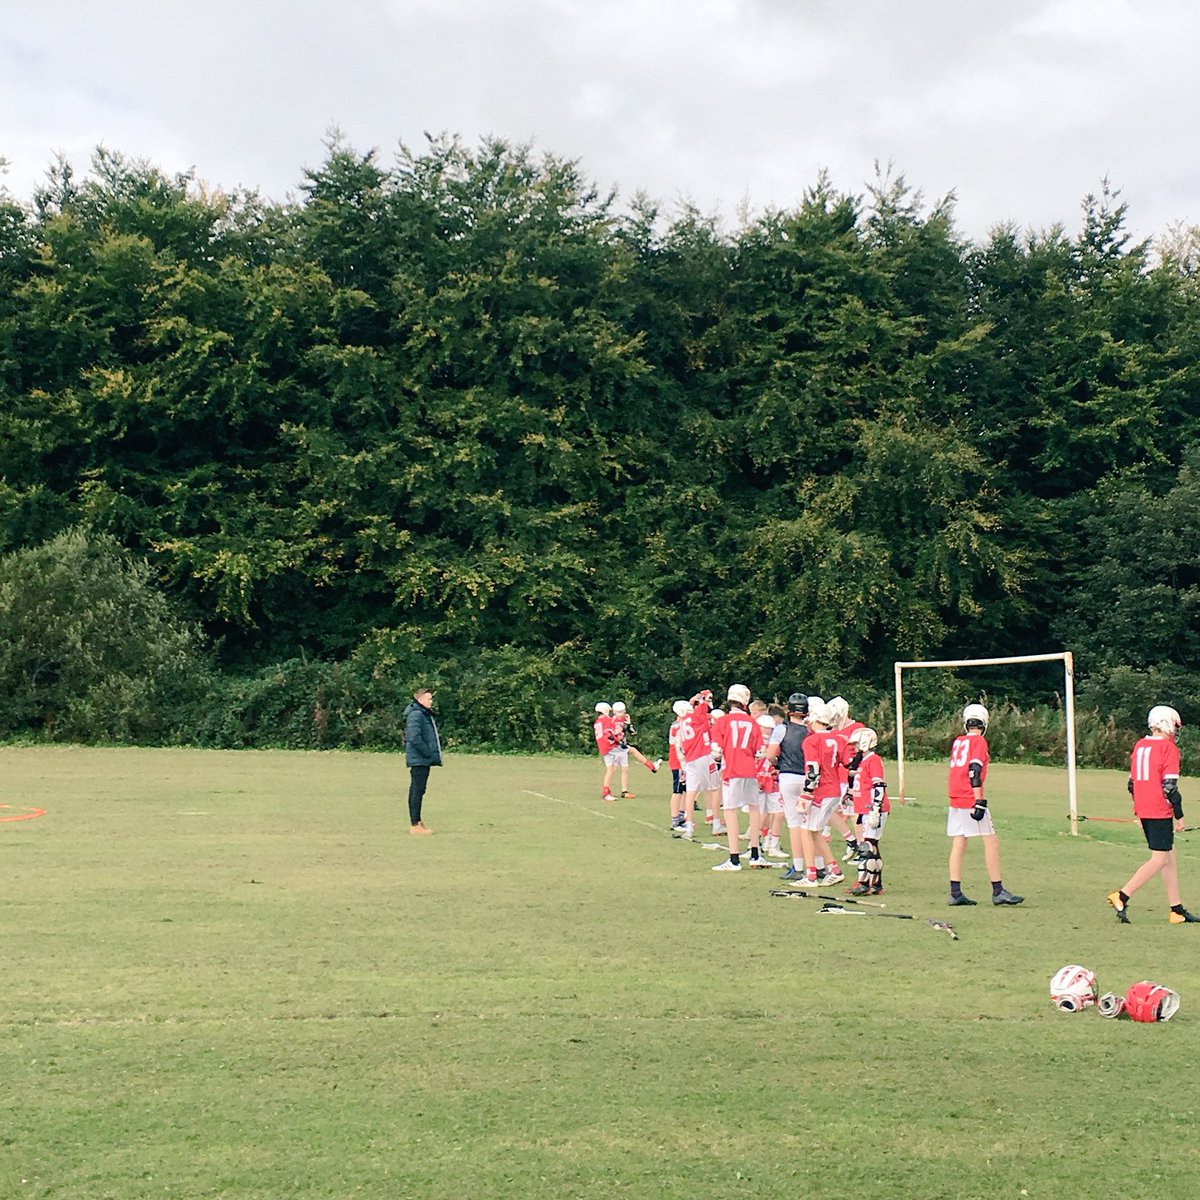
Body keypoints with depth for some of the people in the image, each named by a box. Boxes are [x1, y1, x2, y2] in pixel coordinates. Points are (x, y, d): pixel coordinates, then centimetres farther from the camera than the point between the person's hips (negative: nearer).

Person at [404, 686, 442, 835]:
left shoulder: (426, 714, 18)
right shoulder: (415, 715, -15)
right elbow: (414, 738, -24)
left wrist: (434, 754, 12)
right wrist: (430, 754, -19)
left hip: (424, 760, 10)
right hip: (418, 760, -10)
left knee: (418, 790, 14)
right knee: (417, 790, -7)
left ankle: (417, 822, 20)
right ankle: (415, 825, -6)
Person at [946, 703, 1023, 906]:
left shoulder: (957, 742, 14)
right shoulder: (979, 742, -6)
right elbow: (974, 772, -16)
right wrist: (979, 801, -18)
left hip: (955, 799, 7)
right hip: (970, 799, -7)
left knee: (958, 844, 7)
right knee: (991, 842, -2)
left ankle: (955, 892, 5)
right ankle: (998, 891, -3)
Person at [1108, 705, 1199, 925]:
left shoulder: (1139, 746, 12)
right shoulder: (1168, 748, -11)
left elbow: (1132, 783, 15)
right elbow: (1169, 785, -15)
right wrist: (1179, 815, -8)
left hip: (1143, 810, 8)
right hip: (1160, 812, -8)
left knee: (1169, 856, 14)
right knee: (1160, 859, -4)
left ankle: (1177, 910, 16)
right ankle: (1122, 897, -12)